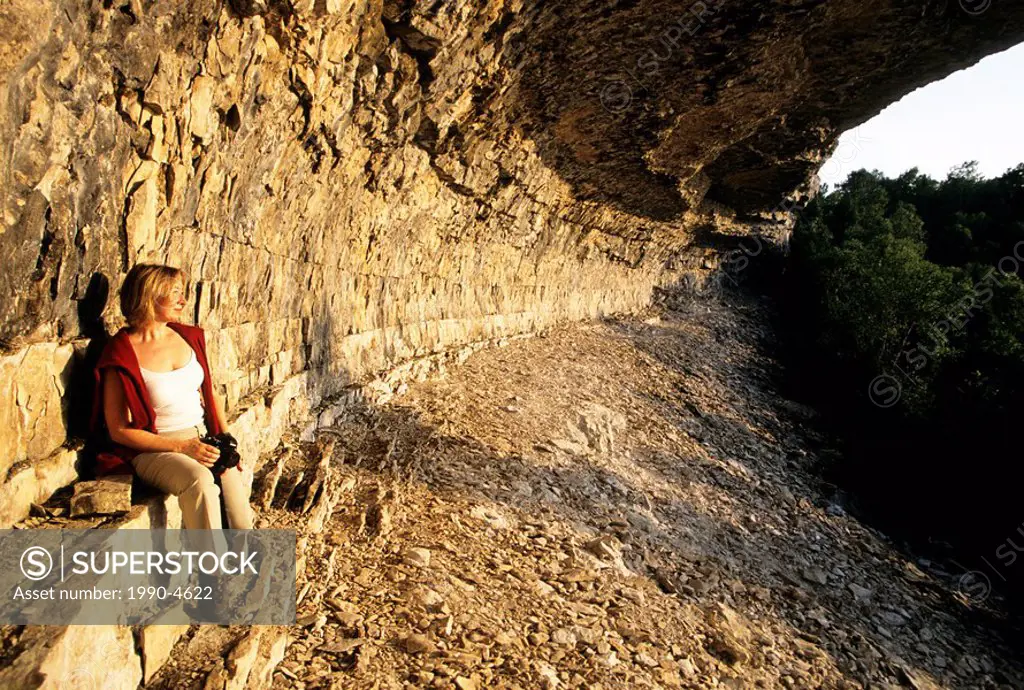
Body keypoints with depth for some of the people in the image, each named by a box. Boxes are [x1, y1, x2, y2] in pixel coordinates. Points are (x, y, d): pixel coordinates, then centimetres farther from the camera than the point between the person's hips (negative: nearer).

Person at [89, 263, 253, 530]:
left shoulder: (189, 336, 9)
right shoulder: (122, 355, -8)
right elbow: (119, 430, -8)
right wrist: (182, 447, -17)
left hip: (203, 439, 5)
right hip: (154, 449, -4)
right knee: (200, 479, -36)